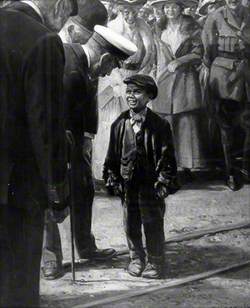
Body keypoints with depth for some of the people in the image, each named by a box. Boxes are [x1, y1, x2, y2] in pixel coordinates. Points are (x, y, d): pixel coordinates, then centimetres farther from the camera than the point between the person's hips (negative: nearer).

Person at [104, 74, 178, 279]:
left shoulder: (159, 125, -8)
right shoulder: (119, 125, 2)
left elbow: (166, 157, -7)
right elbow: (112, 156, 9)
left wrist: (164, 183, -11)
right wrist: (113, 180, 4)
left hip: (151, 185, -3)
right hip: (127, 184, 4)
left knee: (153, 224, 5)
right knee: (131, 224, 12)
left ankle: (156, 263, 19)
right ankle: (136, 258, 30)